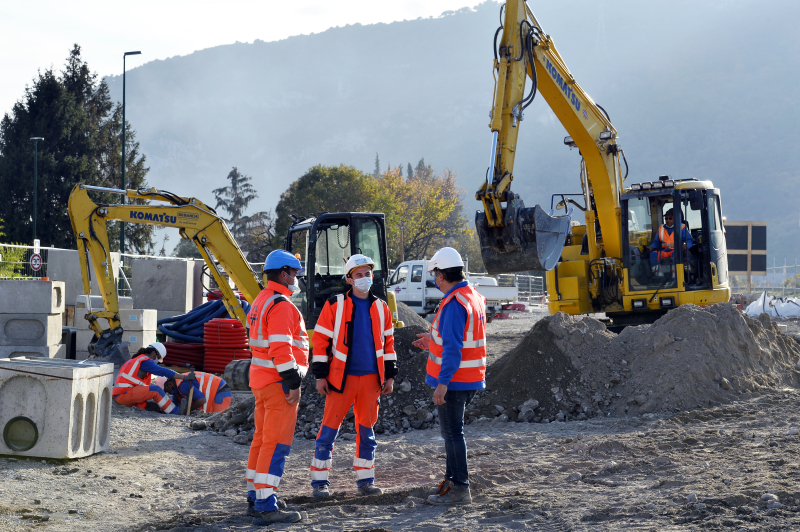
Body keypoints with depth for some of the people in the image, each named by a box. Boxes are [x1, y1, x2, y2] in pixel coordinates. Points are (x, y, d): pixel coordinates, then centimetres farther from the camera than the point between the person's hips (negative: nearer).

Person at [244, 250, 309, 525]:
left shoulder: (261, 301, 17)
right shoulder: (281, 305, -16)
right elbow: (281, 349, -24)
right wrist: (293, 384, -21)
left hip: (261, 379, 11)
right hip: (278, 382, -11)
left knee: (262, 439, 16)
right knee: (276, 443, -10)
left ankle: (254, 499, 22)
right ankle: (265, 507, -11)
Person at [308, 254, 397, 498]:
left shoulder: (381, 308, 9)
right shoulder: (334, 305, -3)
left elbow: (387, 342, 15)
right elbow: (321, 340, -3)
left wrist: (390, 375, 10)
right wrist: (320, 376, -6)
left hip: (371, 378, 4)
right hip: (341, 377, -4)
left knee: (367, 429, 9)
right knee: (329, 428, -3)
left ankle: (365, 480, 18)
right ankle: (320, 482, 4)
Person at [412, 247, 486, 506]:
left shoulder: (454, 304, -20)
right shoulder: (474, 298, 11)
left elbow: (453, 348, -25)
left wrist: (443, 383, -24)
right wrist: (434, 341, 23)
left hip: (455, 379, -10)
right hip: (471, 378, 10)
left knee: (452, 431, -3)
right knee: (451, 430, 19)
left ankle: (460, 489, 1)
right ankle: (452, 479, 27)